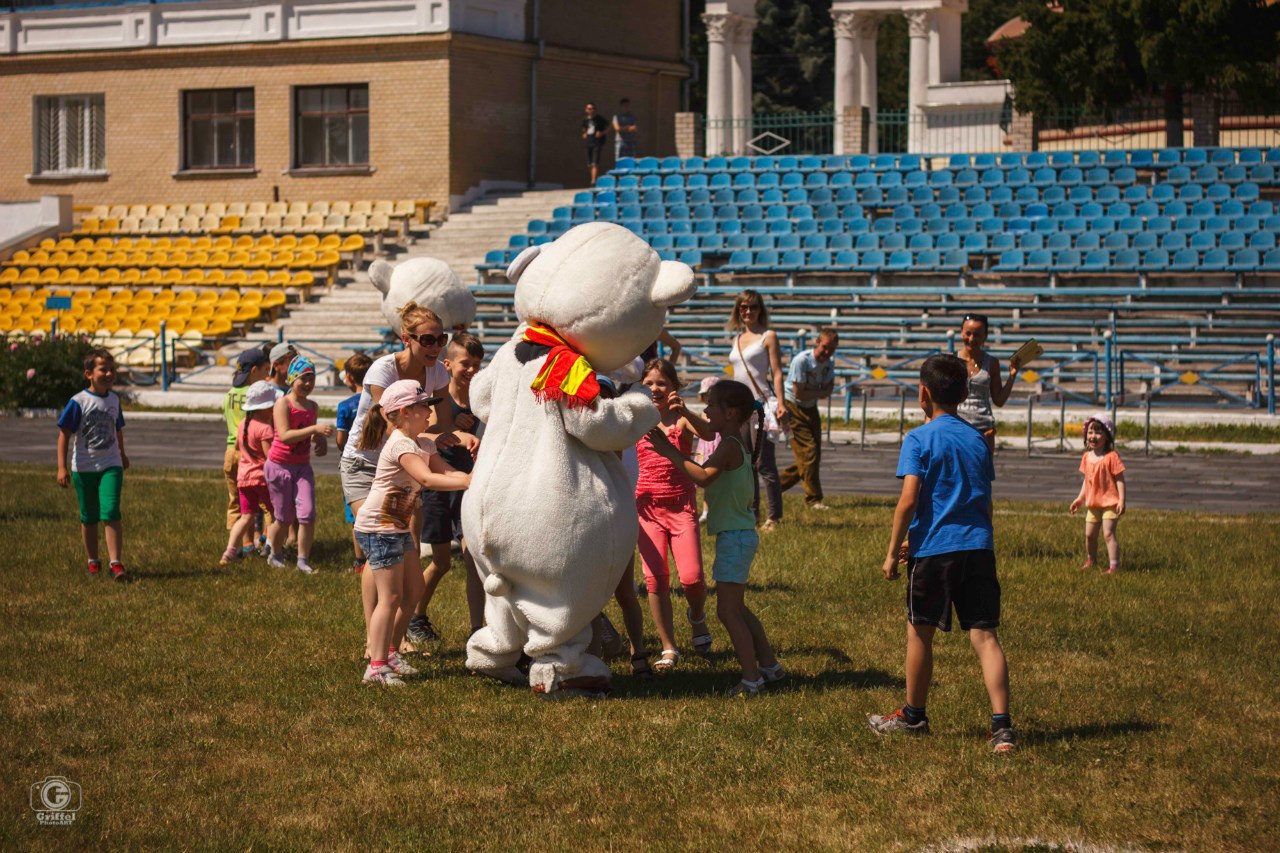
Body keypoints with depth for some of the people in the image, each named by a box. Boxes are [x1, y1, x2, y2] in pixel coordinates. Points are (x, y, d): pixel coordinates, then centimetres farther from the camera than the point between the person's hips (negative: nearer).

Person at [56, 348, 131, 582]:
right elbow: (64, 433, -10)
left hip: (110, 466, 2)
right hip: (84, 468, -2)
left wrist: (122, 454, 35)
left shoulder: (114, 400, 5)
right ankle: (93, 562, 26)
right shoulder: (78, 402, -10)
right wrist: (62, 467, -16)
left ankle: (115, 564, -16)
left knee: (111, 514, -13)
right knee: (89, 518, 10)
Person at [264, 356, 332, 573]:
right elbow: (285, 435, -27)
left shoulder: (312, 406, 6)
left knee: (308, 514, -10)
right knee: (285, 518, 5)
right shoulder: (283, 403, -14)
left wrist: (320, 439, -1)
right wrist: (315, 429, -34)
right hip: (280, 465, -5)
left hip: (302, 466, 5)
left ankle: (303, 561, 0)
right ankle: (275, 556, 29)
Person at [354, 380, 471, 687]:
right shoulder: (401, 445, -21)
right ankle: (377, 667, -12)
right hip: (378, 527, -10)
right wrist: (468, 482, -36)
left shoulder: (423, 445, 10)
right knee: (391, 596, -12)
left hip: (398, 527, 10)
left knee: (413, 589, 14)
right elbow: (427, 479, -33)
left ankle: (391, 652, 24)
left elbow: (446, 472, 2)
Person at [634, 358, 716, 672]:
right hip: (647, 507, 2)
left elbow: (709, 433, -23)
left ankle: (696, 616, 24)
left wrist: (685, 411, -39)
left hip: (681, 506, -2)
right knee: (655, 578, -4)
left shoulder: (681, 419, -4)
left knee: (692, 577, -11)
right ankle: (668, 648, 7)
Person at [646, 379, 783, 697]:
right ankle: (768, 665, 27)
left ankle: (751, 678, -7)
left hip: (735, 537, -10)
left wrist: (669, 452, -27)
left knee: (727, 611, -8)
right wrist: (670, 448, 10)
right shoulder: (735, 445, 14)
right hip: (738, 536, 10)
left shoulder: (729, 445, -16)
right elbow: (704, 473, 15)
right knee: (737, 609, 20)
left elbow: (704, 477, -31)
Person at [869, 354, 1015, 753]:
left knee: (920, 631, 13)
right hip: (978, 546, 4)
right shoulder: (977, 439, 13)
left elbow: (908, 500, -12)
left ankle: (913, 715, 27)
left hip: (933, 548, -4)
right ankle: (1001, 725, -13)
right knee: (985, 635, -1)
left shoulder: (919, 439, -5)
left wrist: (893, 551, -5)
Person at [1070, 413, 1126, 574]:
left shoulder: (1111, 457, -14)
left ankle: (1114, 565, -15)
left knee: (1108, 533, -15)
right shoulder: (1087, 457, 6)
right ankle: (1090, 560, 35)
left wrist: (1121, 500, -20)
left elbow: (1120, 479, -14)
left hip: (1109, 502, -7)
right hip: (1092, 503, 7)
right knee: (1089, 534, 14)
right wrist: (1080, 498, 16)